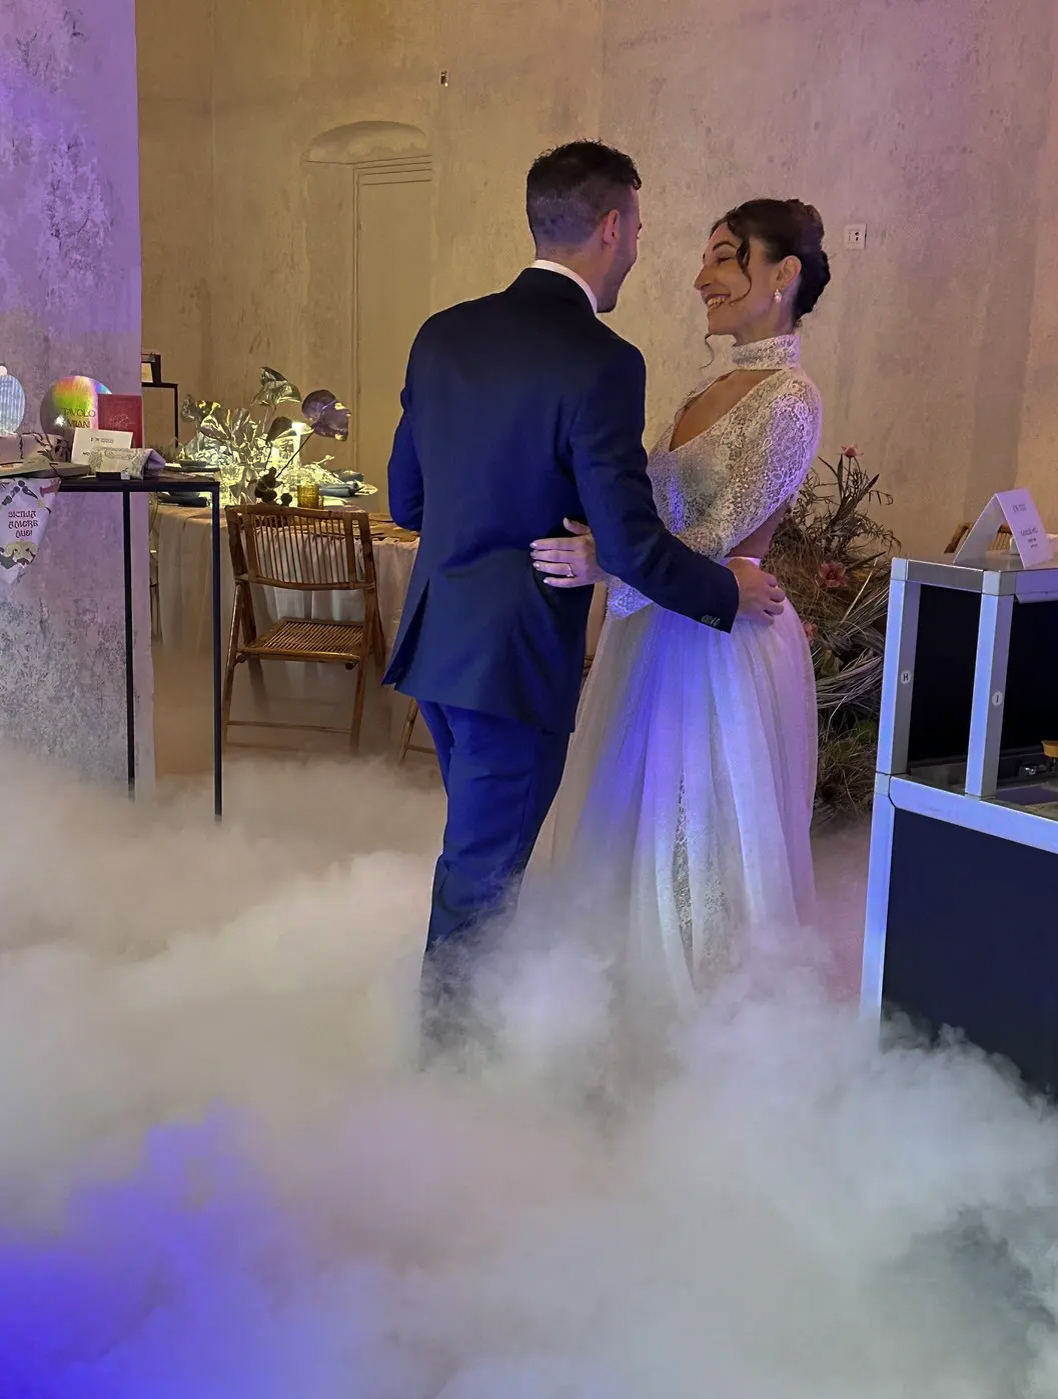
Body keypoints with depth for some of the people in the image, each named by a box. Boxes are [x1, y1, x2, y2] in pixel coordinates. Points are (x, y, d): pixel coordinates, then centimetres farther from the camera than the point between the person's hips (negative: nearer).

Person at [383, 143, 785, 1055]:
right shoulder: (602, 363, -18)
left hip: (437, 638, 8)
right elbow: (630, 545, -19)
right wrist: (729, 592, -2)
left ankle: (454, 1029, 42)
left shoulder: (444, 334, 5)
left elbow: (407, 501, 11)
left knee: (484, 850, 25)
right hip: (515, 658, -8)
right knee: (481, 874, 7)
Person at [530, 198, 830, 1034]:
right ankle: (649, 996, 35)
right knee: (647, 826, 17)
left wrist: (602, 565, -35)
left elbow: (718, 539, -23)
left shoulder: (789, 400, -15)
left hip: (727, 641, -9)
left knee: (712, 841, 4)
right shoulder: (713, 387, 12)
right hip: (661, 630, 9)